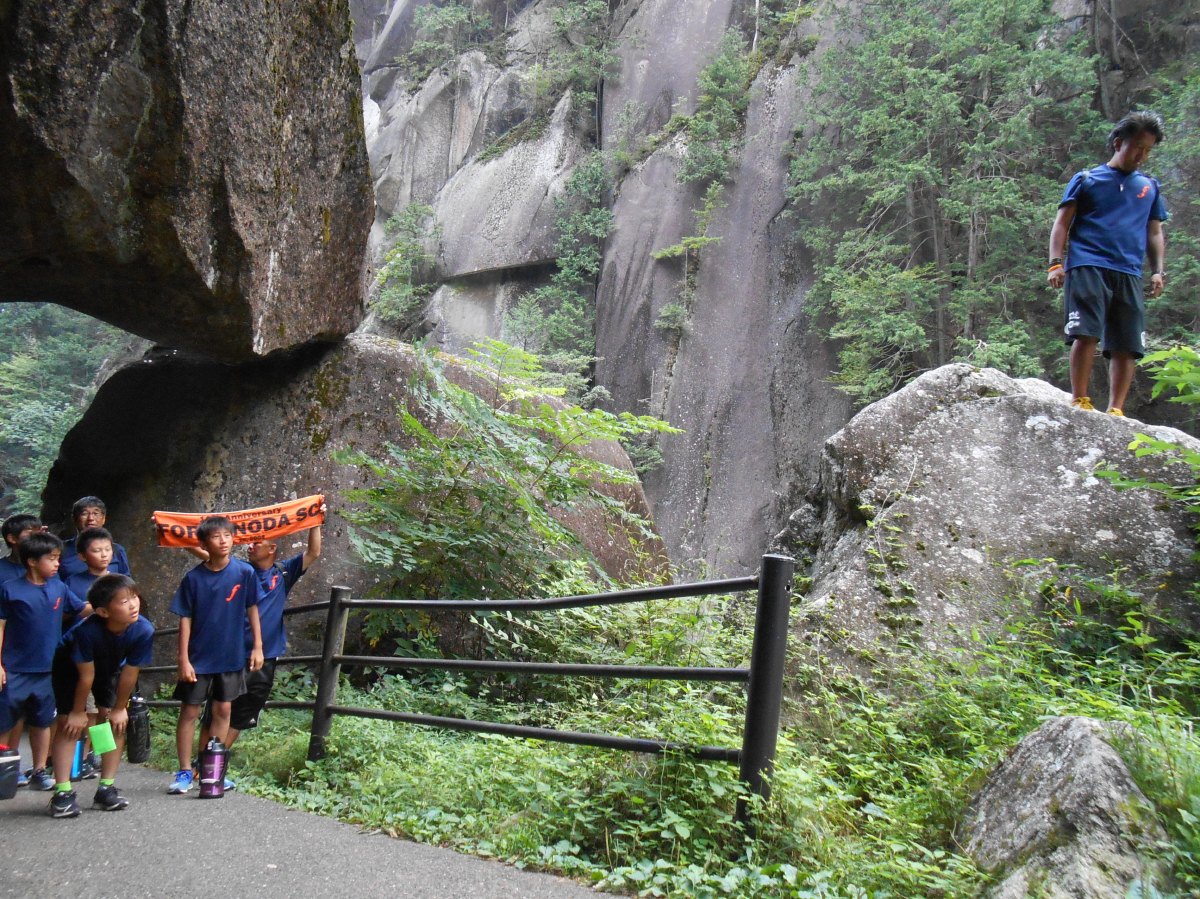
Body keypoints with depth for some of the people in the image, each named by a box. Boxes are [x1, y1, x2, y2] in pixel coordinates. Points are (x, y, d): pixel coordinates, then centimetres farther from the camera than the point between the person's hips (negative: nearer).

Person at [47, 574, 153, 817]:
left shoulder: (144, 631, -34)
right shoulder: (87, 630, -41)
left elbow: (129, 673, -21)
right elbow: (86, 675, -28)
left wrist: (119, 708, -9)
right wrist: (78, 712, -14)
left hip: (110, 667, 3)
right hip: (71, 665, -3)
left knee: (117, 723, -3)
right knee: (70, 724, -9)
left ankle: (106, 789, 6)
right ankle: (62, 792, -4)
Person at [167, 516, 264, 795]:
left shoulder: (244, 572, -8)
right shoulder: (193, 577, -9)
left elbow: (252, 609, 1)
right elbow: (185, 619, -5)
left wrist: (257, 646, 0)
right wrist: (183, 659, -8)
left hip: (231, 656, 1)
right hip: (198, 657, -1)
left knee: (223, 711, 9)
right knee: (190, 711, 5)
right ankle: (185, 771, 17)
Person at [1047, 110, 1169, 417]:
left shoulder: (1150, 187, 24)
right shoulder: (1086, 179, 13)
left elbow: (1155, 233, 24)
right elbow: (1062, 224, 8)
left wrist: (1158, 270, 8)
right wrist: (1056, 263, -6)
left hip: (1130, 274, 4)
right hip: (1087, 267, -4)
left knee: (1127, 346, -3)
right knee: (1086, 333, -17)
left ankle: (1115, 410, 1)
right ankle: (1079, 401, -11)